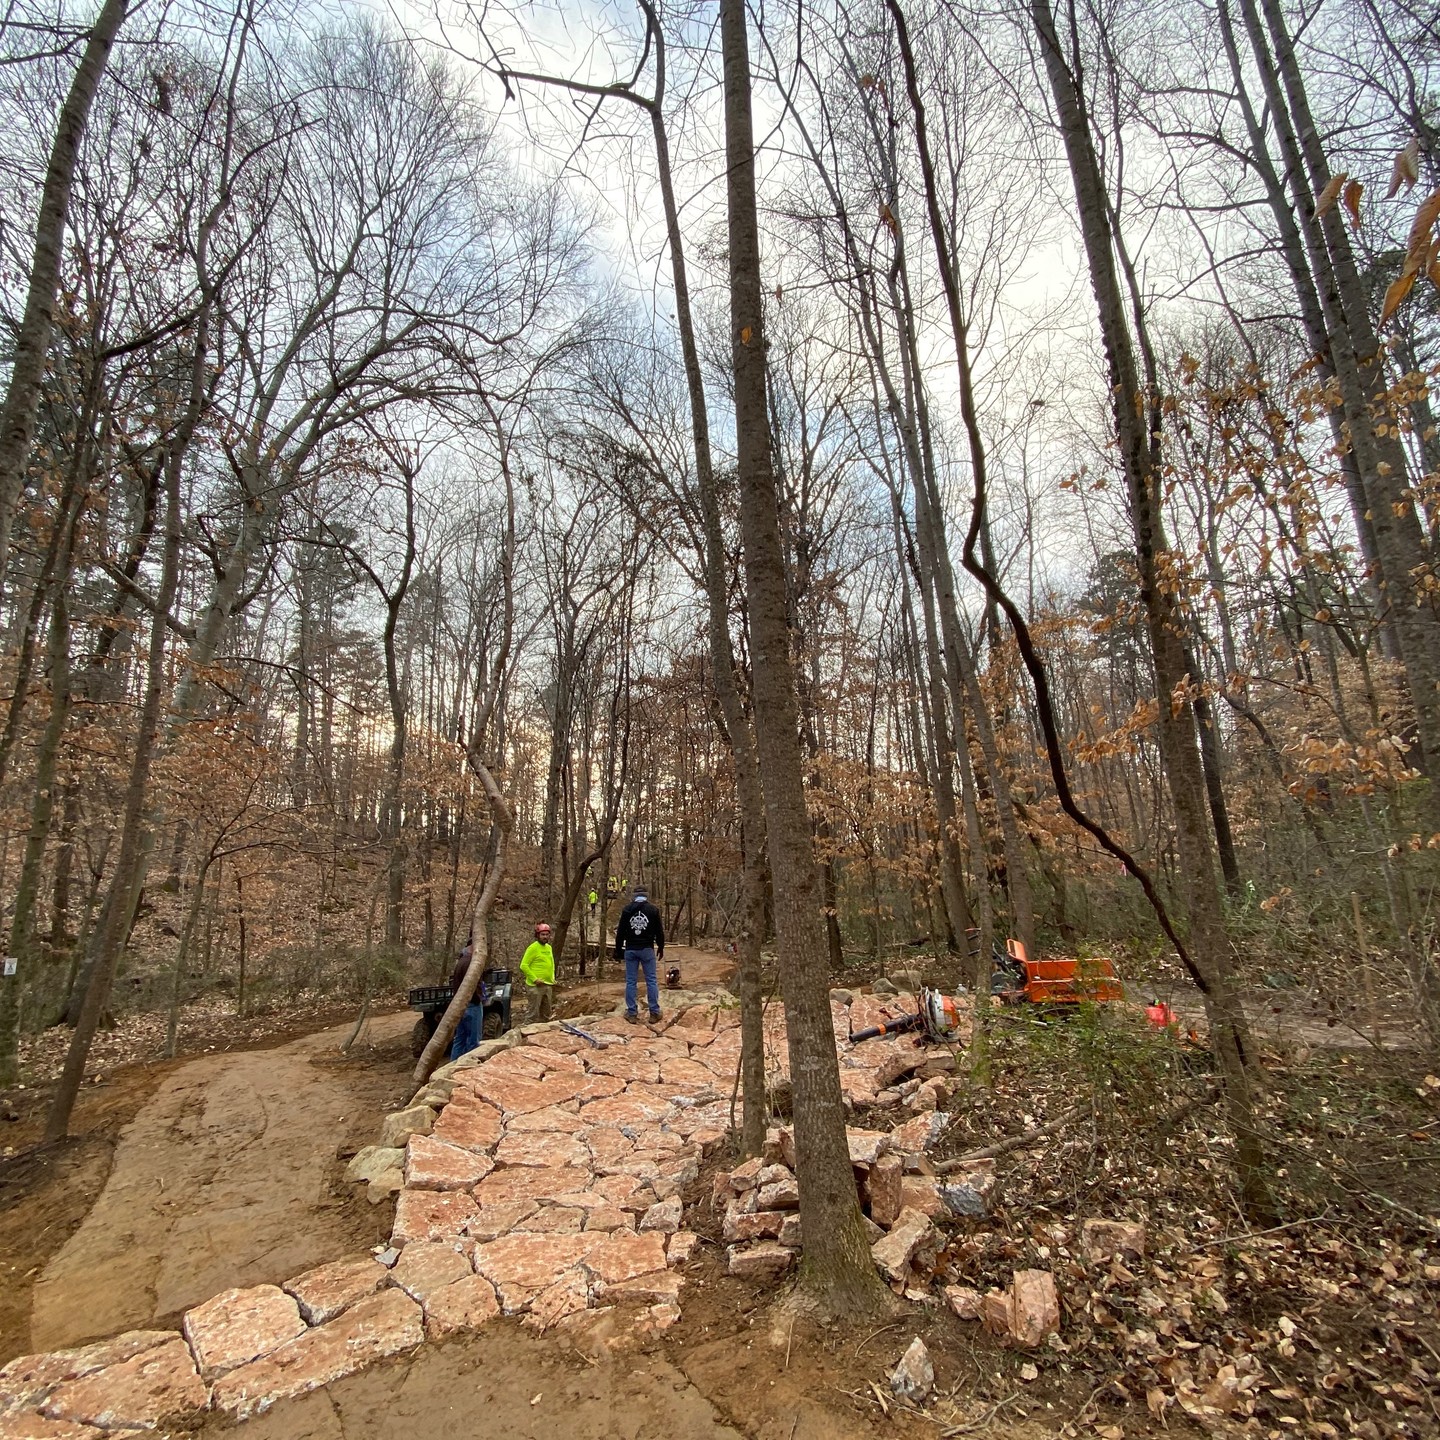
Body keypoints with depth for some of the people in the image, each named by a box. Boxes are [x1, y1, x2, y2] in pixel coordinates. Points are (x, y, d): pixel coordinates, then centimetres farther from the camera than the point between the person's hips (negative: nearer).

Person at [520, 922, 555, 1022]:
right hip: (535, 986, -8)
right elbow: (523, 966, -15)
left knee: (546, 1013, 15)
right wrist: (535, 979, -18)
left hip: (548, 985, 8)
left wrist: (552, 979, 14)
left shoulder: (549, 947, 12)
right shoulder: (533, 948, -11)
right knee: (534, 1013, -3)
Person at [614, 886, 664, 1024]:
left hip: (630, 950, 1)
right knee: (651, 981, 5)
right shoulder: (653, 910, -2)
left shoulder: (627, 909, -1)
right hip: (647, 950, -1)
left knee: (631, 981, 6)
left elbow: (620, 932, 1)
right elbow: (659, 931, 2)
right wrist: (661, 948, 14)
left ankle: (632, 1014, 8)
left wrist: (618, 950, 9)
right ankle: (654, 1013, 6)